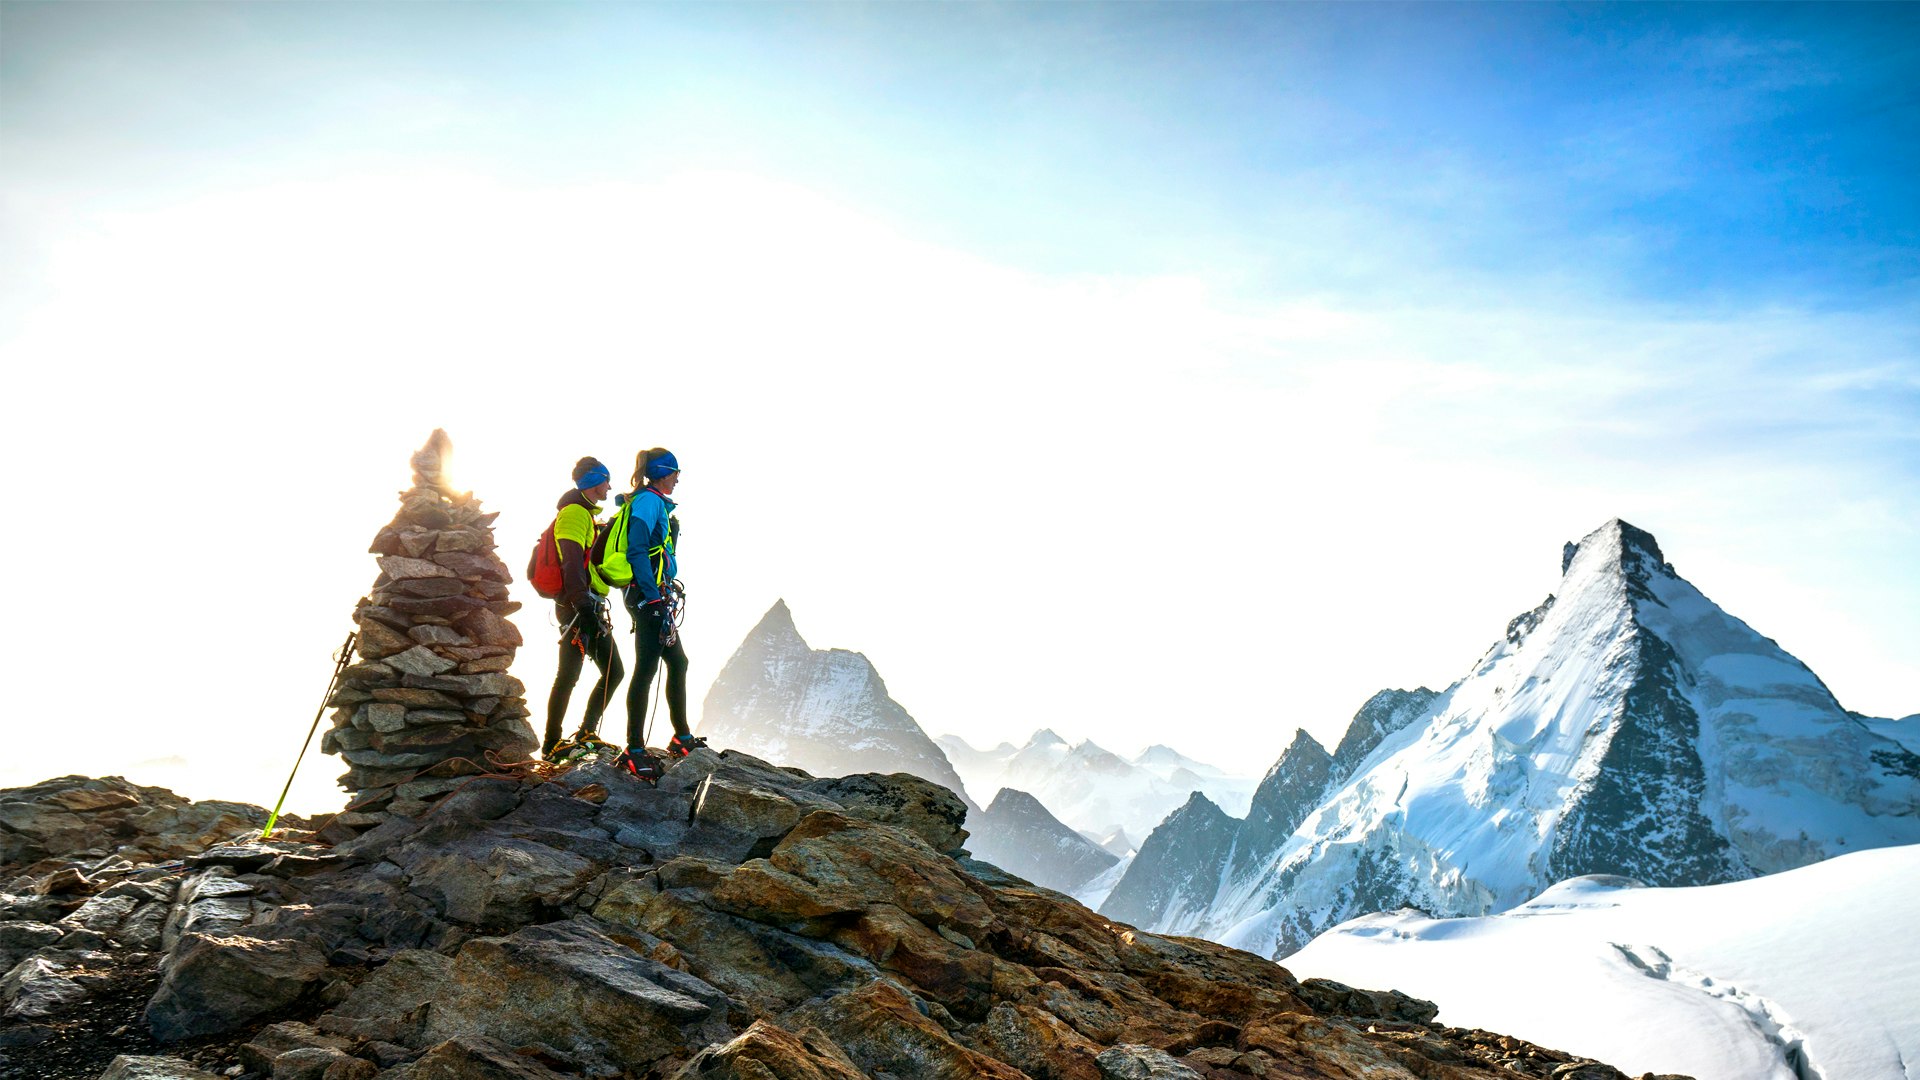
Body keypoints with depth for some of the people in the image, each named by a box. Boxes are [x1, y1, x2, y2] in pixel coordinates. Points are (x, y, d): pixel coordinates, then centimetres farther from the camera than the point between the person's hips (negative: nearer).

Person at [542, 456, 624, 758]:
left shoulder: (588, 515, 23)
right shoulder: (574, 512, -9)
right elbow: (572, 563, -20)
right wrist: (583, 606, -27)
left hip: (592, 609, 10)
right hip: (578, 608, -10)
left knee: (613, 671, 9)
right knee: (569, 675, -8)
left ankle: (587, 732, 16)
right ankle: (551, 744, -2)